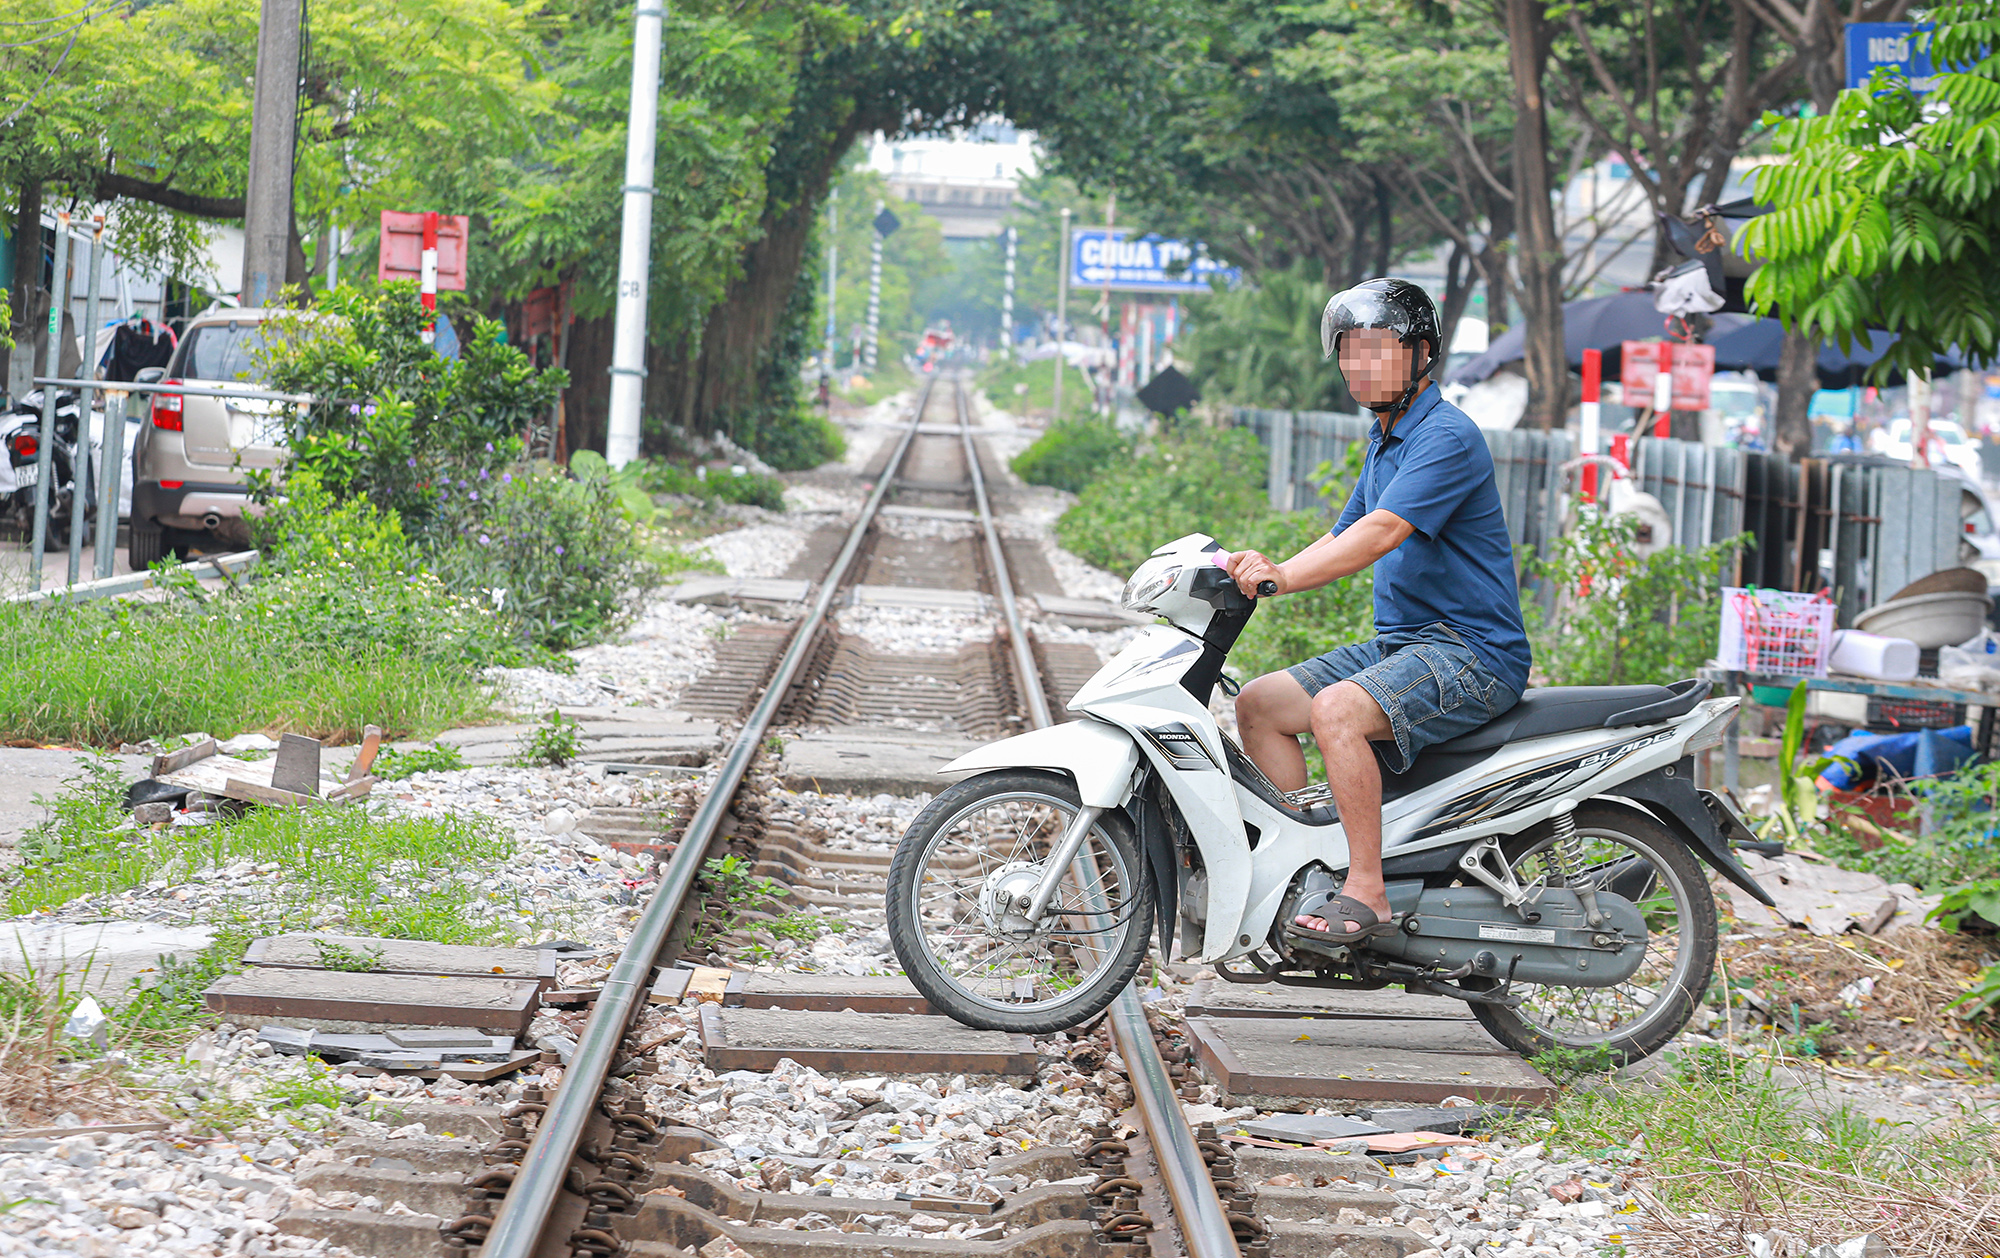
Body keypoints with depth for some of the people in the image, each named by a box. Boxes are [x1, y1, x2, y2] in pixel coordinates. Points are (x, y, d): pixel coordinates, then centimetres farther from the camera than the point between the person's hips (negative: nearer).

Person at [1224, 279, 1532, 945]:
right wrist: (1259, 566, 2)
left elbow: (1382, 533, -28)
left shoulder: (1447, 435, -15)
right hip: (1397, 642, 10)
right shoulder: (1383, 438, 18)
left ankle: (1366, 892, -28)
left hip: (1471, 652, -10)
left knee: (1336, 709, -32)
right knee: (1258, 704, 1)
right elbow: (1343, 538, 19)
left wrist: (1284, 576, -37)